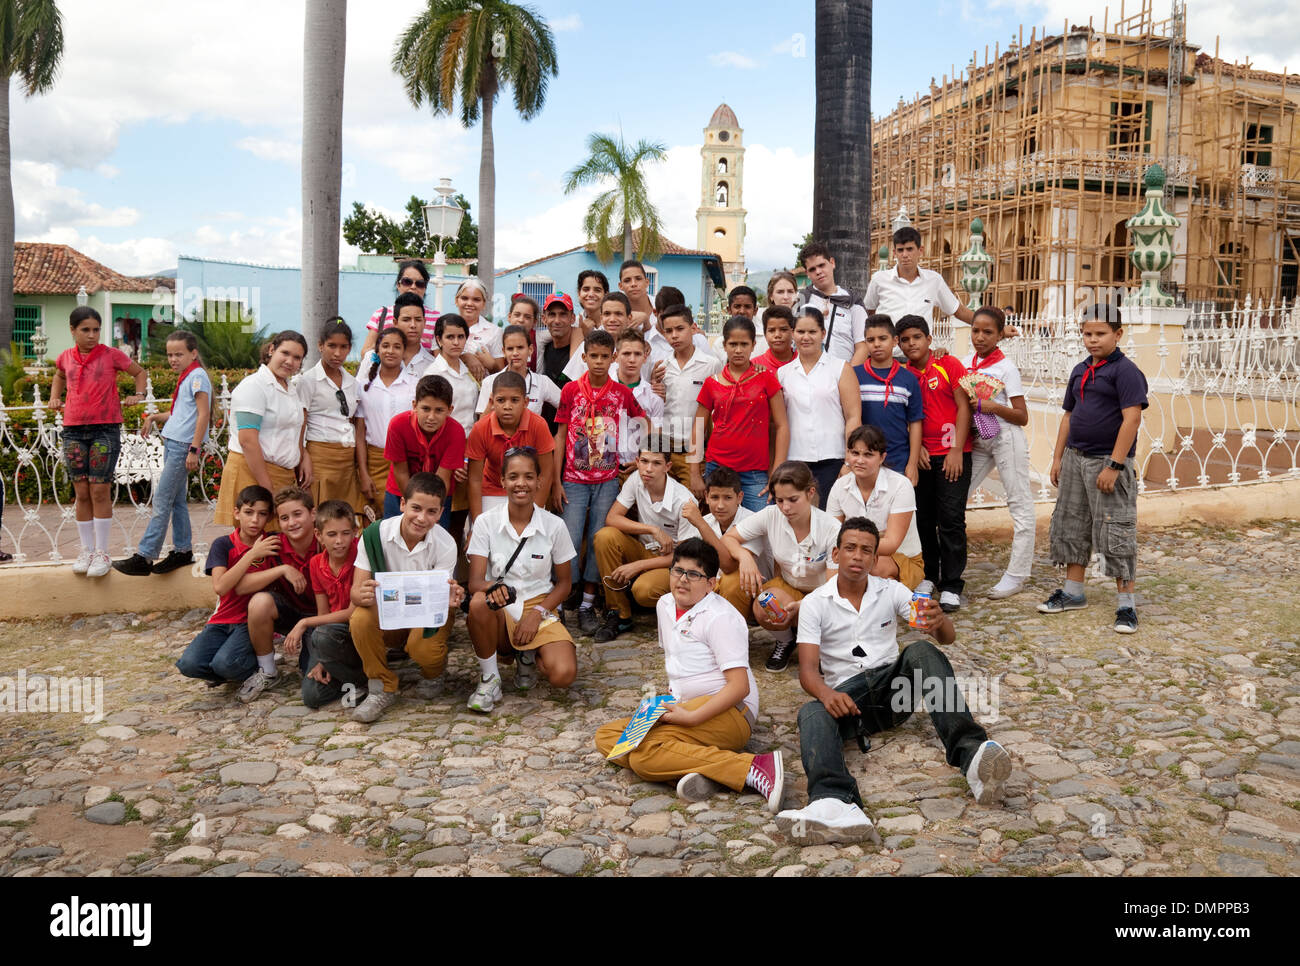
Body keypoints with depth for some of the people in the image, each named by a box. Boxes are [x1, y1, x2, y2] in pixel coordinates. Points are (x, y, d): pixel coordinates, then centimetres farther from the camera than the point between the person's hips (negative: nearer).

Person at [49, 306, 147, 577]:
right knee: (82, 494, 6)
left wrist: (138, 395, 0)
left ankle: (102, 553, 1)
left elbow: (140, 372, 14)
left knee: (100, 492, -5)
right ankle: (86, 550, 15)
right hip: (73, 430, 3)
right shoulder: (66, 357, 9)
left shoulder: (111, 355, -1)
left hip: (106, 429, -3)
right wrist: (54, 398, 18)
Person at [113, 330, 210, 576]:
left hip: (183, 445, -9)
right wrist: (154, 417, 16)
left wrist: (194, 450, -20)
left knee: (162, 501, -8)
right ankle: (182, 551, 18)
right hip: (172, 443, 10)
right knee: (177, 500, 12)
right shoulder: (185, 377, 17)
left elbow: (203, 414, -17)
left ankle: (144, 557, -6)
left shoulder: (197, 375, -11)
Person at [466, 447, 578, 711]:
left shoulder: (554, 525, -3)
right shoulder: (486, 522, -5)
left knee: (563, 675, -26)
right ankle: (489, 679, -12)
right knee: (479, 602, -37)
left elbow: (564, 582, 5)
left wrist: (537, 613, -11)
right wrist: (492, 587, -35)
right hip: (500, 613, 0)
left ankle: (529, 656, 12)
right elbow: (474, 581, -11)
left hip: (539, 609, 1)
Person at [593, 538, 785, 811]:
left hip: (727, 711, -9)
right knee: (606, 736, -5)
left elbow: (740, 686, -17)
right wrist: (670, 700, 16)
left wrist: (692, 717, -25)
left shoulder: (720, 617, -11)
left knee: (643, 753, -29)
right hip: (685, 708, 9)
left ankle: (752, 768, -29)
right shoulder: (665, 605, 14)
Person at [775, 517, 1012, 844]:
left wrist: (940, 620, -27)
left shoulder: (891, 591, 8)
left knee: (920, 651, -29)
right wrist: (826, 693, -31)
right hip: (846, 694, -1)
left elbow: (948, 638, 0)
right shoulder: (815, 603, 3)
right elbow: (808, 669, -6)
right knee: (811, 713, -34)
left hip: (892, 683, 1)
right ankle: (836, 806, -63)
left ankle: (971, 754, -44)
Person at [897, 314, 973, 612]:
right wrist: (917, 448, -5)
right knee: (924, 518, 8)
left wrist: (956, 450, -10)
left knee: (951, 519, -6)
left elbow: (964, 407, -4)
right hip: (920, 455, 3)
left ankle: (951, 586, -1)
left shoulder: (949, 364, -2)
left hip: (952, 454, -3)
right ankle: (930, 574, 24)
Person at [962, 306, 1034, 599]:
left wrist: (993, 406, -22)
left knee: (1019, 505, -1)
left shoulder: (1006, 367, -6)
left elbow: (1022, 417, -6)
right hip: (977, 440, 6)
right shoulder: (966, 363, 8)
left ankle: (1017, 574, 5)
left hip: (1006, 438, -6)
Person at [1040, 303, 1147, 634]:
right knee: (1070, 526, 14)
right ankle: (1073, 591, 28)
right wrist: (1058, 458, 15)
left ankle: (1126, 604, 6)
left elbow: (1132, 418, -18)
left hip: (1108, 461, -8)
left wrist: (1114, 465, -21)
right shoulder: (1080, 371, 12)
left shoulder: (1125, 370, -11)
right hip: (1075, 458, 8)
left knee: (1115, 533, -4)